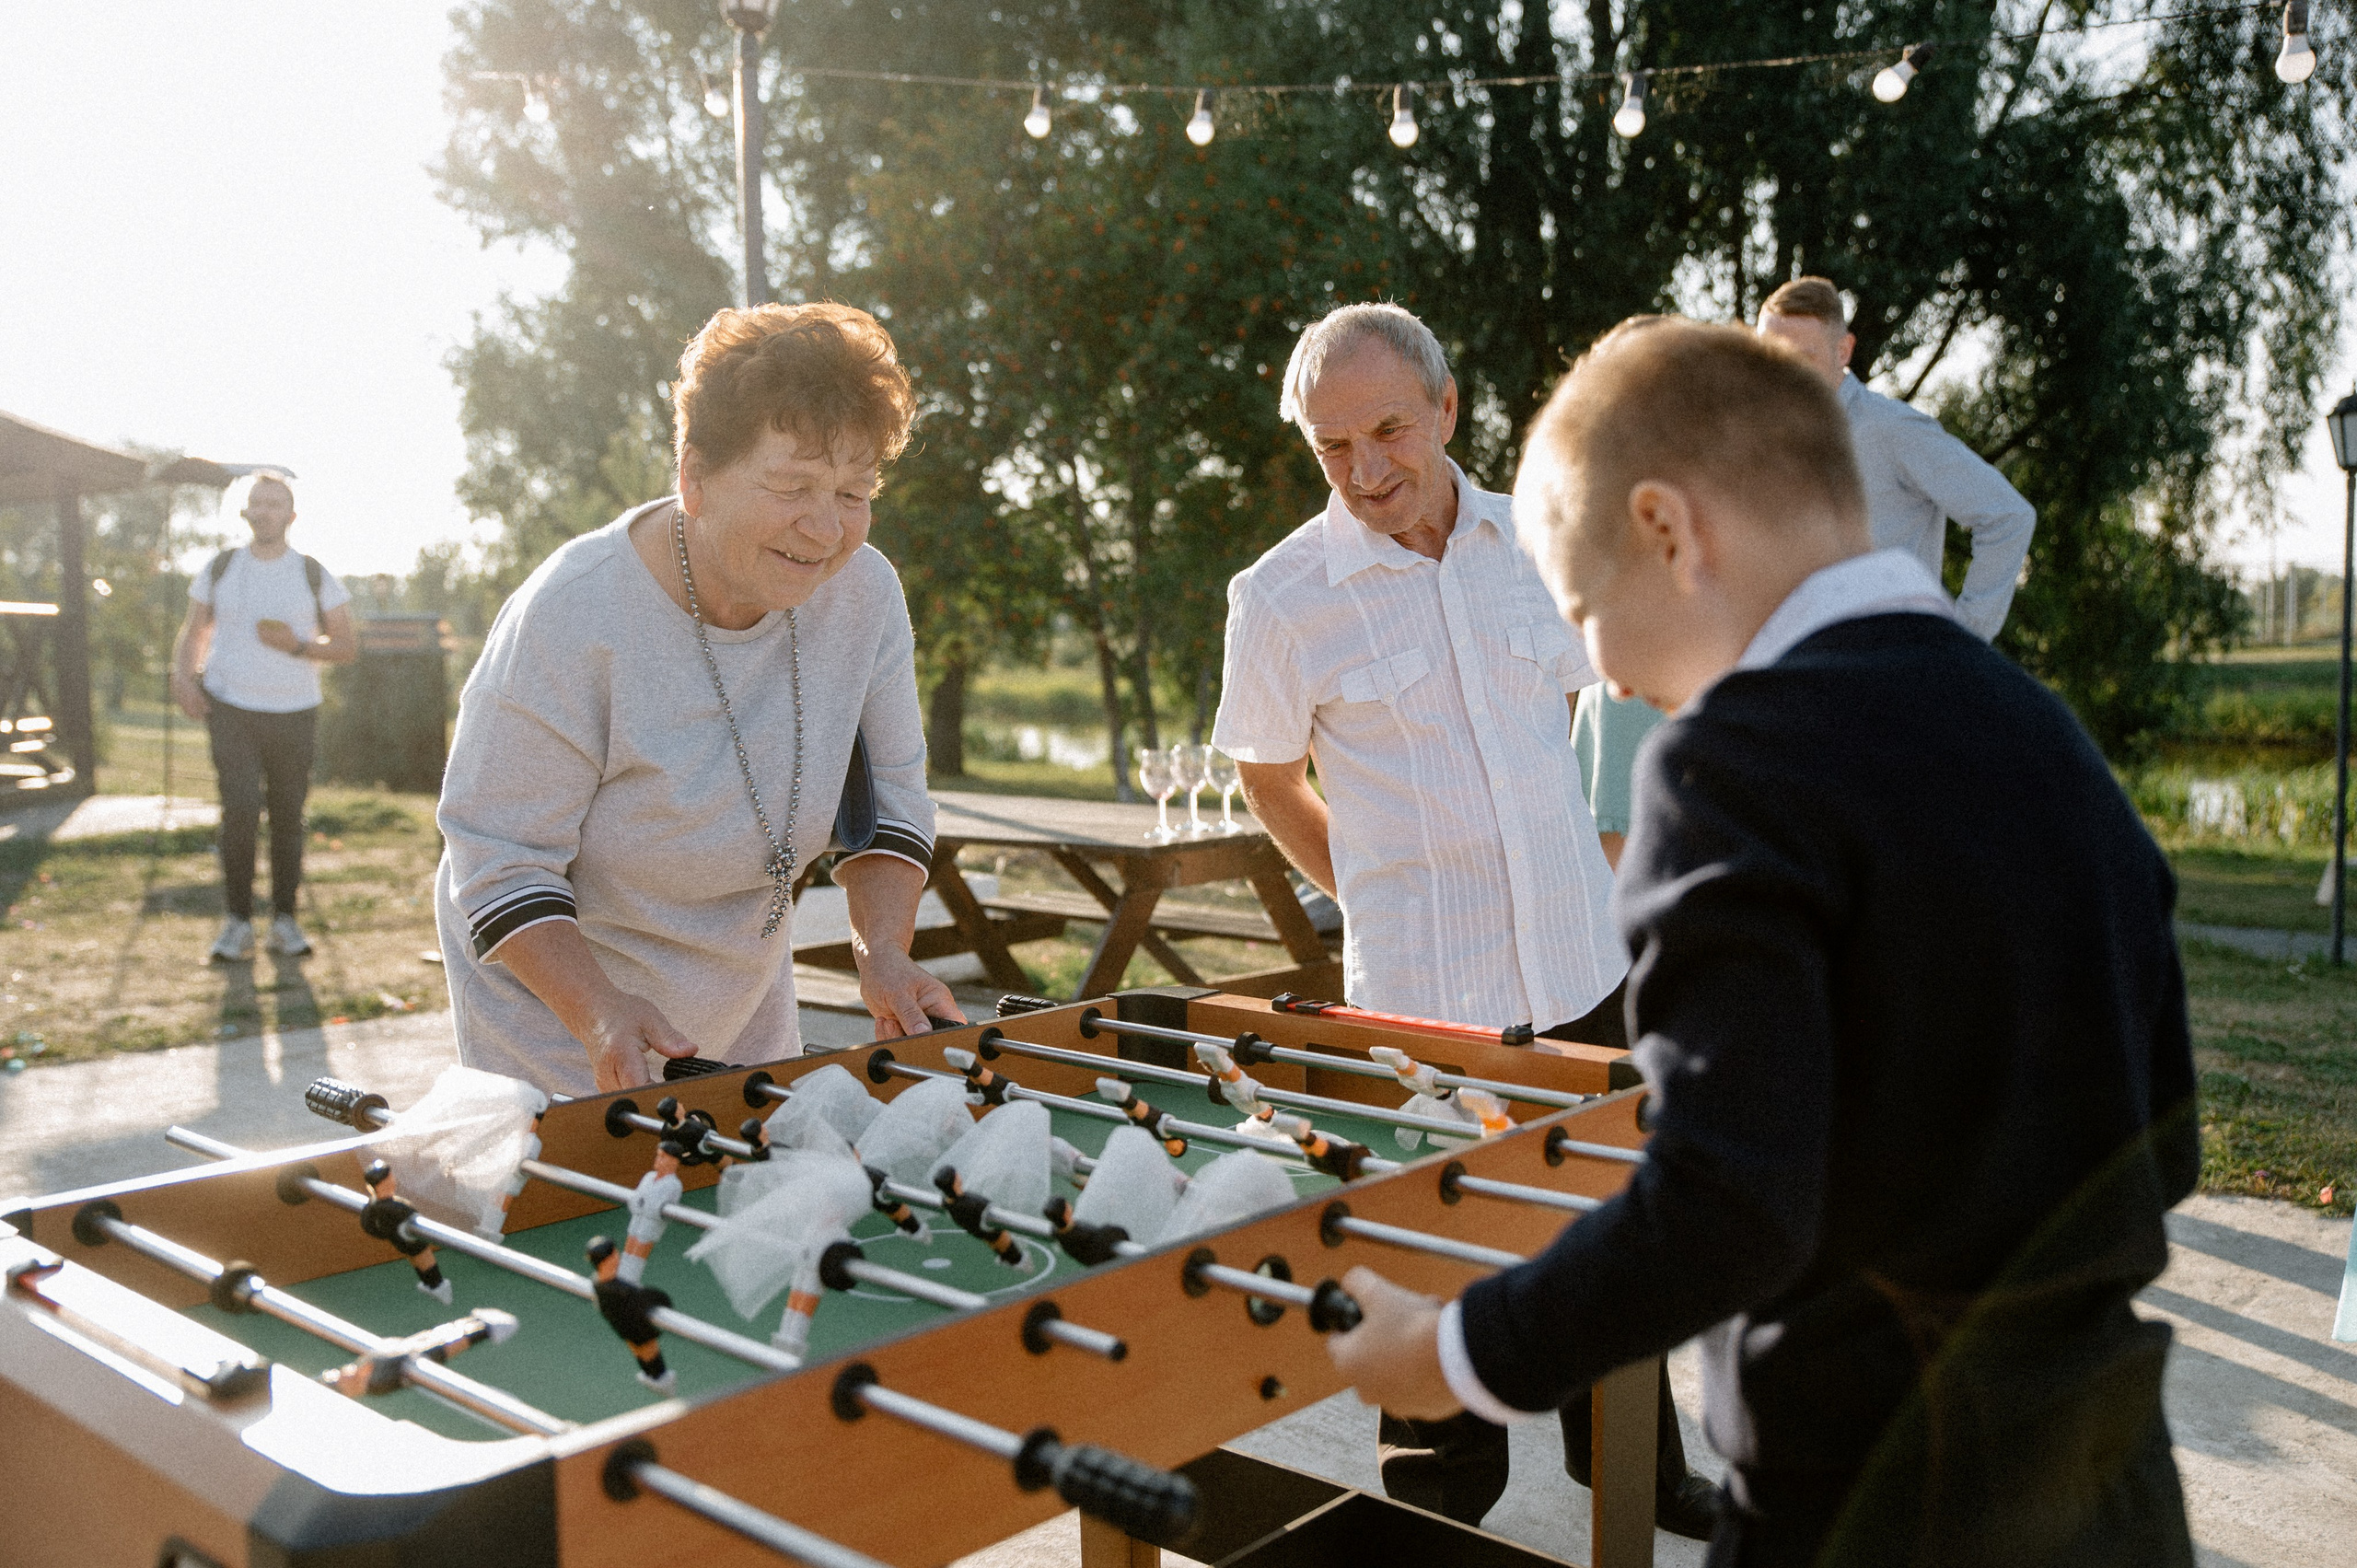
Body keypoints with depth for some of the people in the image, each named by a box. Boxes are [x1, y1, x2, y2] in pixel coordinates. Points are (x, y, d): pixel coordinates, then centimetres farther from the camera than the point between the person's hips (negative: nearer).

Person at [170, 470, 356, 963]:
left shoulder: (315, 576, 2)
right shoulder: (220, 569, 6)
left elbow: (348, 647, 3)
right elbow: (192, 632, 16)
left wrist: (297, 646, -15)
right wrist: (183, 675, -2)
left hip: (294, 713, 0)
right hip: (230, 707, 0)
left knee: (288, 817, 2)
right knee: (240, 810, -13)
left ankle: (284, 920, 14)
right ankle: (237, 922, -3)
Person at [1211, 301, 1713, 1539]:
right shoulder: (1282, 598, -11)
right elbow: (1269, 779, 4)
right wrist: (1382, 892, 2)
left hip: (1584, 959, 4)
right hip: (1423, 987, -4)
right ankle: (1441, 1508, 32)